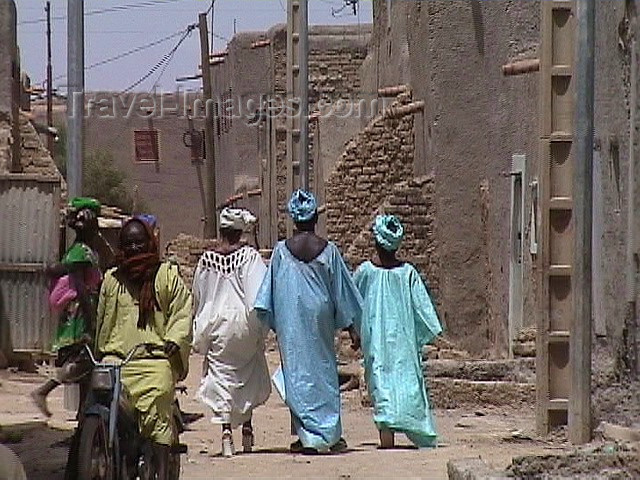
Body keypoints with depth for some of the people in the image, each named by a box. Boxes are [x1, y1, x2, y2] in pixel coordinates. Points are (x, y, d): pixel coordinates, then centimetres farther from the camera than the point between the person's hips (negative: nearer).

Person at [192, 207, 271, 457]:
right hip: (242, 323, -1)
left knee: (220, 375, 2)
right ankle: (246, 426, 17)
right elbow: (257, 295, -15)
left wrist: (199, 336, 24)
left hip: (215, 323, 1)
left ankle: (226, 429, -12)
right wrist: (261, 328, -8)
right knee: (248, 376, 17)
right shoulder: (250, 256, -8)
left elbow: (198, 296, 12)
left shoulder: (206, 259, 1)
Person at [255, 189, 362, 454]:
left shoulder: (282, 251, -4)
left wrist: (274, 325, 8)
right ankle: (330, 435, 11)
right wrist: (352, 328, 8)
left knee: (297, 373, 4)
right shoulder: (328, 250, -4)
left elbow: (269, 296, -1)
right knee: (324, 371, 11)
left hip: (290, 320, 0)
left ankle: (308, 436, -1)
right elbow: (342, 293, 1)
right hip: (321, 318, 1)